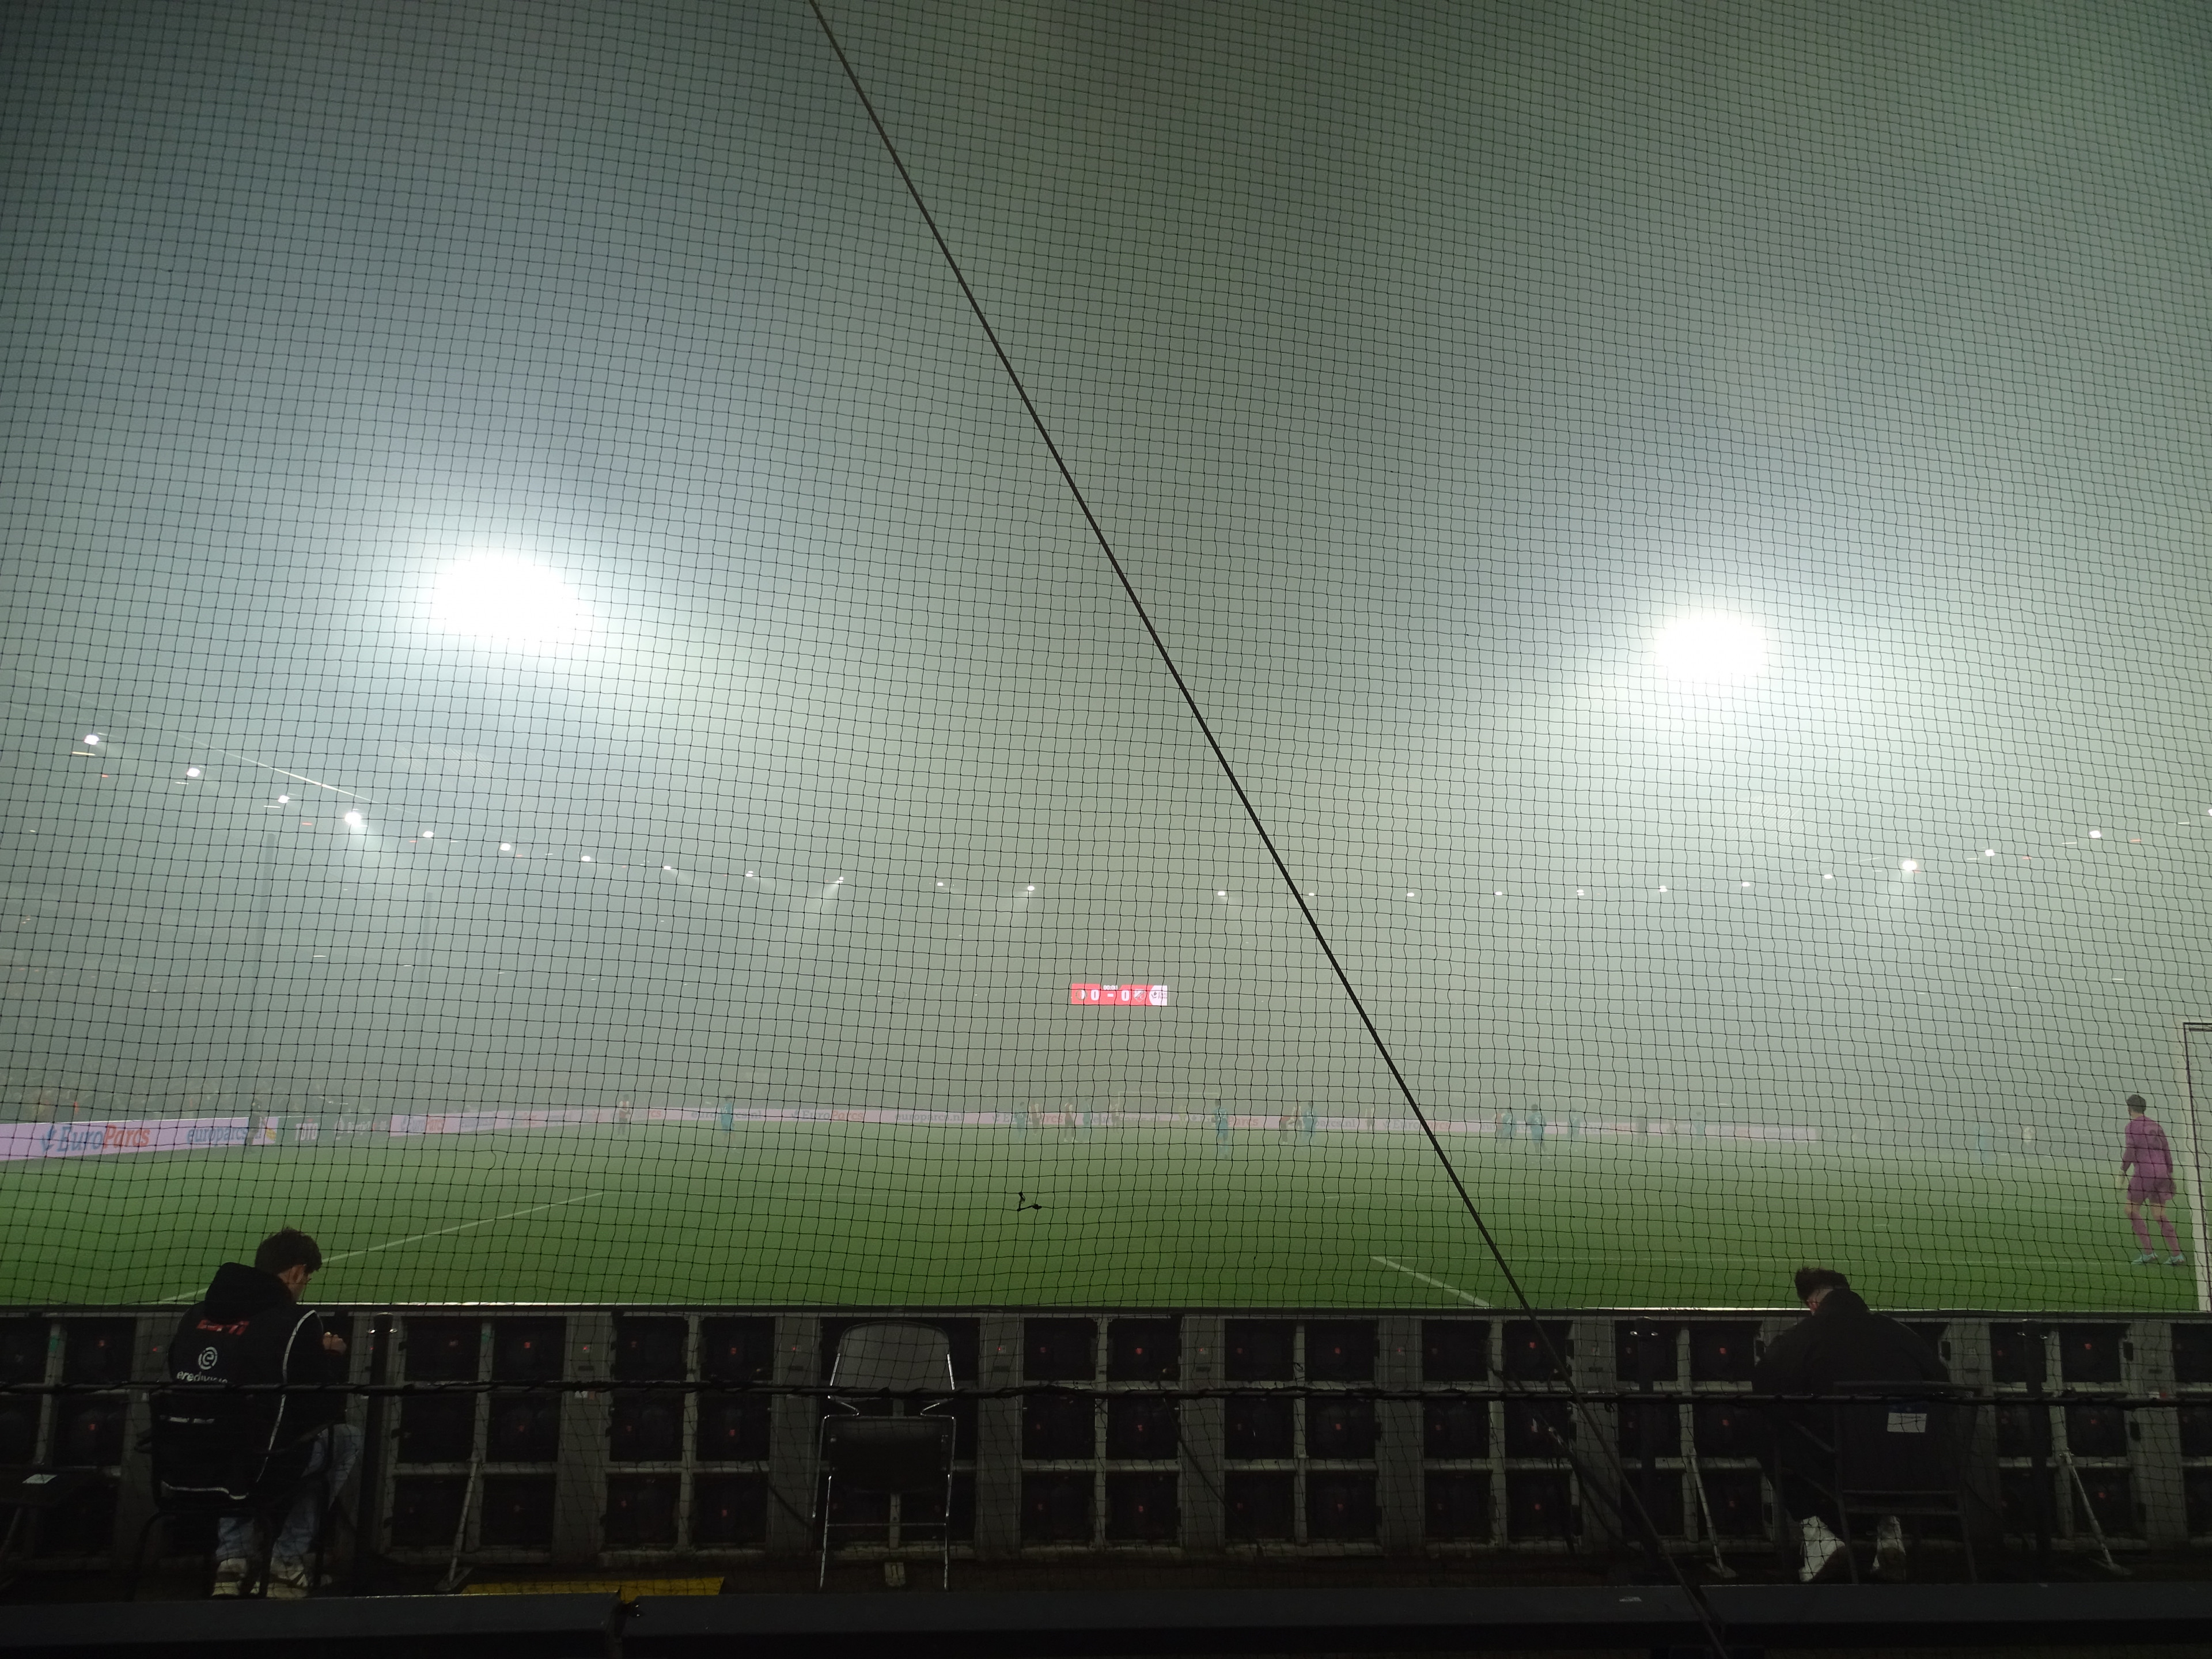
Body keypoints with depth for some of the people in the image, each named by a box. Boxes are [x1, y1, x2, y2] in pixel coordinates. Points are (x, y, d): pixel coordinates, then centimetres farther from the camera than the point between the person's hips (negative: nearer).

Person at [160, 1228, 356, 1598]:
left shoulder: (197, 1314, 7)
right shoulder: (296, 1322, -9)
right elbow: (326, 1410, -3)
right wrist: (333, 1358, 17)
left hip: (176, 1474, 6)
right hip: (244, 1474, -6)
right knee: (347, 1438, 18)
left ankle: (231, 1560, 26)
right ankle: (286, 1563, 17)